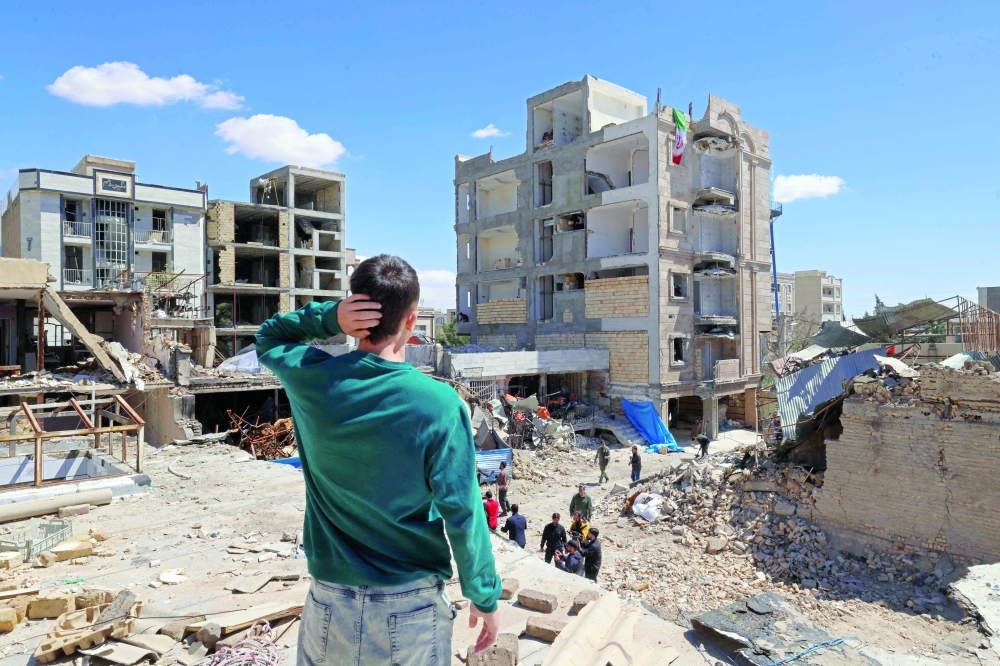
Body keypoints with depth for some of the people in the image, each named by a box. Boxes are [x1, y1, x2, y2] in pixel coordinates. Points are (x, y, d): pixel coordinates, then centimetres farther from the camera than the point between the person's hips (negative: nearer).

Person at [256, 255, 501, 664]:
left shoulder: (311, 379, -12)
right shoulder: (439, 403, -21)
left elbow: (268, 337, 11)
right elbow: (462, 514, -16)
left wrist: (330, 318, -8)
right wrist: (485, 596, -2)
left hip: (329, 603, 2)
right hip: (411, 610, -2)